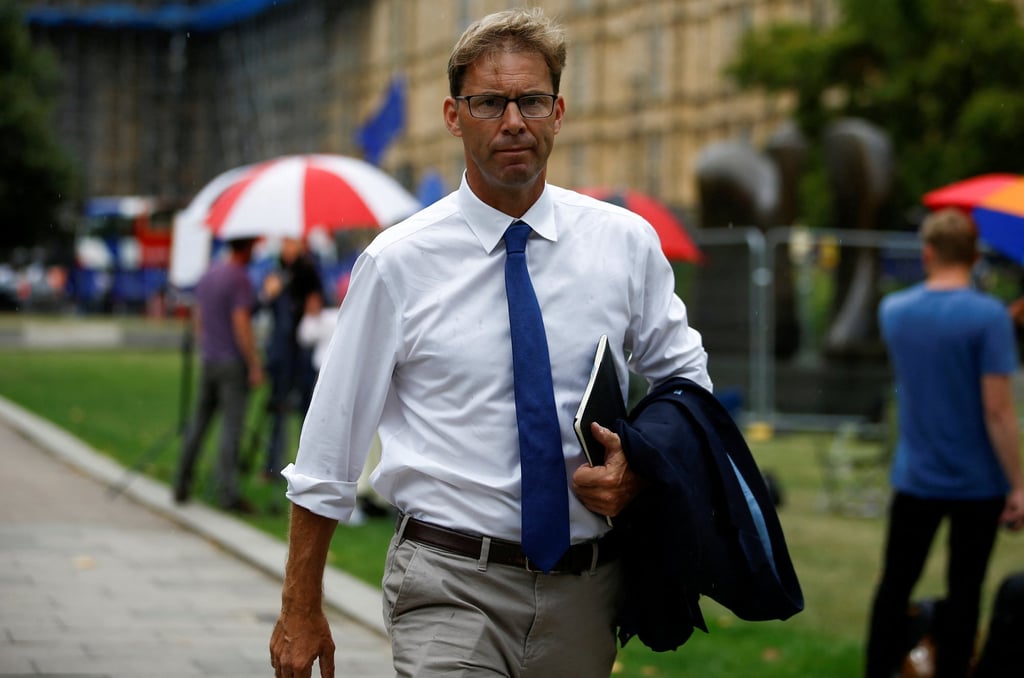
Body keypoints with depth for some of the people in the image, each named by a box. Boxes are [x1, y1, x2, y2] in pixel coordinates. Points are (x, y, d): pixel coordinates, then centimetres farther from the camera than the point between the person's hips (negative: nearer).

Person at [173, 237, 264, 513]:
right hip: (233, 363, -8)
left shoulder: (208, 275, 11)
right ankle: (227, 492, -7)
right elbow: (242, 325, -18)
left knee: (199, 421, 14)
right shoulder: (239, 278, -13)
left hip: (208, 359, 8)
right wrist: (255, 366, -14)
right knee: (232, 425, -6)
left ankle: (181, 485, 17)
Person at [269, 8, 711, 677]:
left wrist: (641, 469, -7)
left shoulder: (628, 244, 3)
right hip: (450, 587, -3)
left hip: (586, 590, 3)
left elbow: (686, 378, 15)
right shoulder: (397, 263, -3)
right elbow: (330, 448, 0)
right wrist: (301, 610, 0)